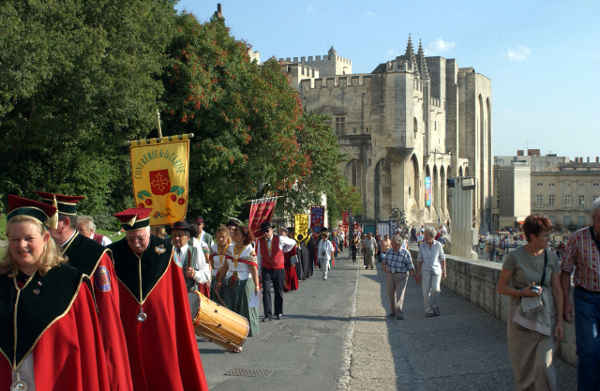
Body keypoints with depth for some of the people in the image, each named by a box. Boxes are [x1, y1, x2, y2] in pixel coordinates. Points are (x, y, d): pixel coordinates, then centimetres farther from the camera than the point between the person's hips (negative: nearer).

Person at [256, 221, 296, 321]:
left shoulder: (280, 239, -10)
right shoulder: (260, 241, -3)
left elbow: (293, 242, 9)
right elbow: (259, 257, 7)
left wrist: (284, 250, 11)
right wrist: (259, 271, 9)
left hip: (278, 269, -1)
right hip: (266, 269, 1)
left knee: (279, 291, 9)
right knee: (266, 291, -10)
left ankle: (278, 312, 24)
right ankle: (268, 314, -8)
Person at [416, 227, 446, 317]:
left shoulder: (438, 245, -5)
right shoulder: (422, 246, -3)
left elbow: (442, 258, 2)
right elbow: (419, 260, 3)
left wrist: (444, 271, 1)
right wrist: (418, 273, 1)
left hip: (436, 270, -1)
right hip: (426, 271, 1)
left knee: (435, 289, -14)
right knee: (426, 291, -4)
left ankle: (433, 304, 11)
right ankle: (428, 310, 6)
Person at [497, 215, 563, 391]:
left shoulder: (551, 256, 1)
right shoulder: (514, 257, -8)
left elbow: (557, 290, 5)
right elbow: (501, 287, -2)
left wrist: (560, 320, 1)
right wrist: (523, 292, -18)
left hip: (545, 316, 1)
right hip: (521, 316, -1)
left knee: (544, 365, -7)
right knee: (523, 365, 7)